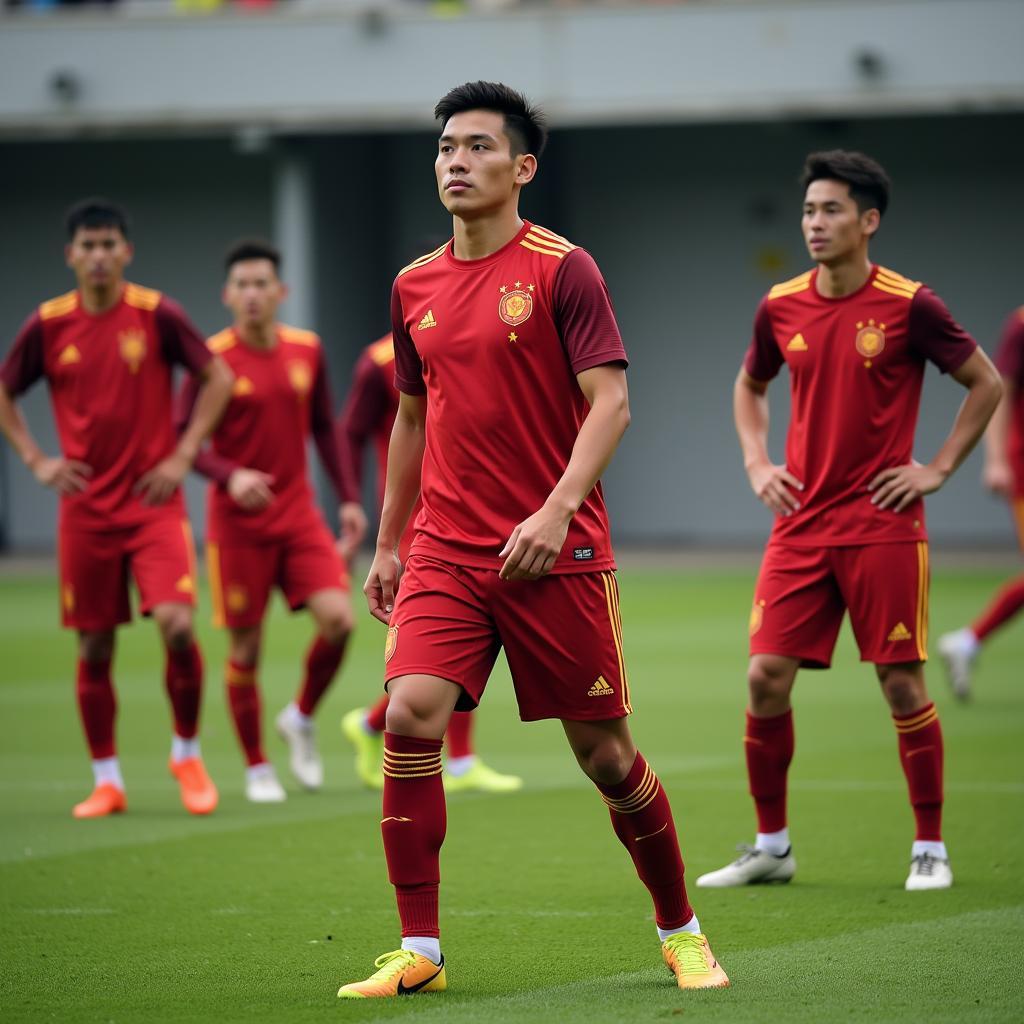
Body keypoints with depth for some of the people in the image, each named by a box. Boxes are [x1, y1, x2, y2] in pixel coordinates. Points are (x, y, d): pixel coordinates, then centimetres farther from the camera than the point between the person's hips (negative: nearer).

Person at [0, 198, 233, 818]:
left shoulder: (157, 315, -5)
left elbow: (218, 377, 3)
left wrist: (184, 454, -5)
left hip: (154, 503, -2)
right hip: (86, 507, 2)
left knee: (178, 625, -16)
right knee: (94, 648, 4)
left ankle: (188, 754, 6)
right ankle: (107, 782, 16)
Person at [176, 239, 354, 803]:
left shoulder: (307, 350, 4)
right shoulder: (213, 359, -9)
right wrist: (231, 477, -27)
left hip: (299, 513, 3)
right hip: (238, 520, -3)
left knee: (337, 618, -14)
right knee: (245, 647, 0)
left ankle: (301, 718, 12)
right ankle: (257, 769, 15)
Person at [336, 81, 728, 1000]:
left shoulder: (563, 269, -6)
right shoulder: (416, 287, 10)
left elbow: (610, 402, -12)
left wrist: (557, 511, -24)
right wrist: (387, 545, 20)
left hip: (557, 554, -4)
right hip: (445, 551, 4)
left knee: (604, 751, 2)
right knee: (411, 716, -15)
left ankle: (681, 931, 23)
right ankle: (419, 950, -9)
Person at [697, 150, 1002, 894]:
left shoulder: (908, 306, -7)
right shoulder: (782, 307, 5)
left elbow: (986, 384, 3)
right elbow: (750, 386, 24)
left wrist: (938, 469, -3)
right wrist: (757, 464, 10)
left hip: (882, 523, -4)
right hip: (801, 521, 4)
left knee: (902, 682, -2)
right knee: (767, 679, -2)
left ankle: (931, 848, 10)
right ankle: (772, 846, 11)